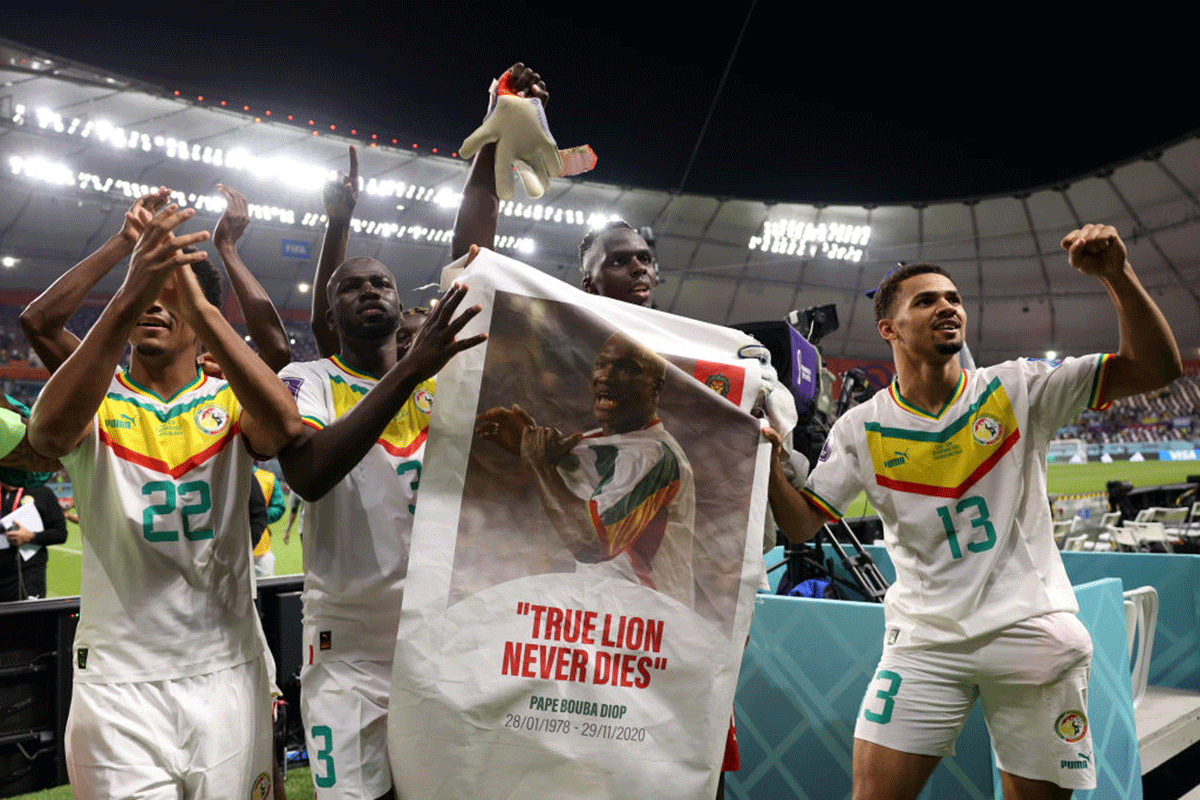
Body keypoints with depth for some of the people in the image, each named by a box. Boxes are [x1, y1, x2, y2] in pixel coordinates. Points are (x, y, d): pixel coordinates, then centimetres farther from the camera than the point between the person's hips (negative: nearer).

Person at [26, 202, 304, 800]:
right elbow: (50, 430, -26)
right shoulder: (97, 402, -1)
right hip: (117, 678, -1)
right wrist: (128, 298, -37)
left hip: (227, 670, 1)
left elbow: (285, 427, -23)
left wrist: (200, 307, -32)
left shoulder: (229, 403, 1)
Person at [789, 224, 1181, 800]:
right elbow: (803, 522, -1)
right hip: (924, 639, 0)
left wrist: (1116, 276, -17)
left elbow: (1156, 369, -4)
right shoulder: (862, 428, 0)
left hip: (1034, 639, 0)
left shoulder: (1017, 390, -1)